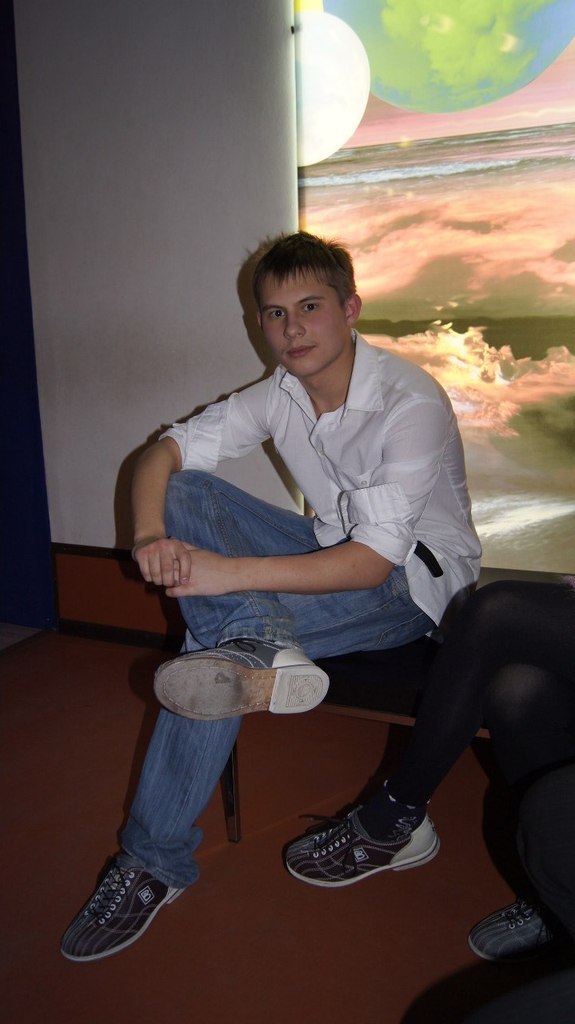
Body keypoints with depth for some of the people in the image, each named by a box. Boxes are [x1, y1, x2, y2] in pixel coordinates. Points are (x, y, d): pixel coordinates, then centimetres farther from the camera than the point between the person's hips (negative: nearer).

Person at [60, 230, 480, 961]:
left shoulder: (410, 404, -23)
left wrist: (230, 575, -36)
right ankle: (258, 646, -34)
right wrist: (150, 535, -28)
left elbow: (374, 561, -29)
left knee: (216, 626, -28)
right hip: (336, 551, 7)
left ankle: (156, 861, -16)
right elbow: (165, 452, -6)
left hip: (414, 580, -6)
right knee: (184, 495, -13)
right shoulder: (280, 395, -3)